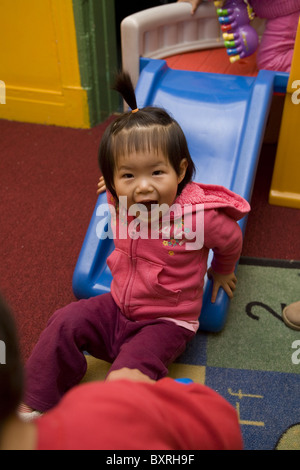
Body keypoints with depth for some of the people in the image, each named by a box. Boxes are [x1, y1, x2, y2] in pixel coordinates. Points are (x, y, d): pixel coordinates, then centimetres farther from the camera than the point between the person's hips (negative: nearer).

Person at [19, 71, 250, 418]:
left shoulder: (199, 216, -26)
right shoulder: (118, 204, -13)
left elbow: (230, 239, -1)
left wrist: (221, 272, 13)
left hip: (168, 321, -5)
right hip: (118, 305, 5)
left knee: (130, 370, -25)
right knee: (65, 323, -6)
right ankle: (32, 405, 7)